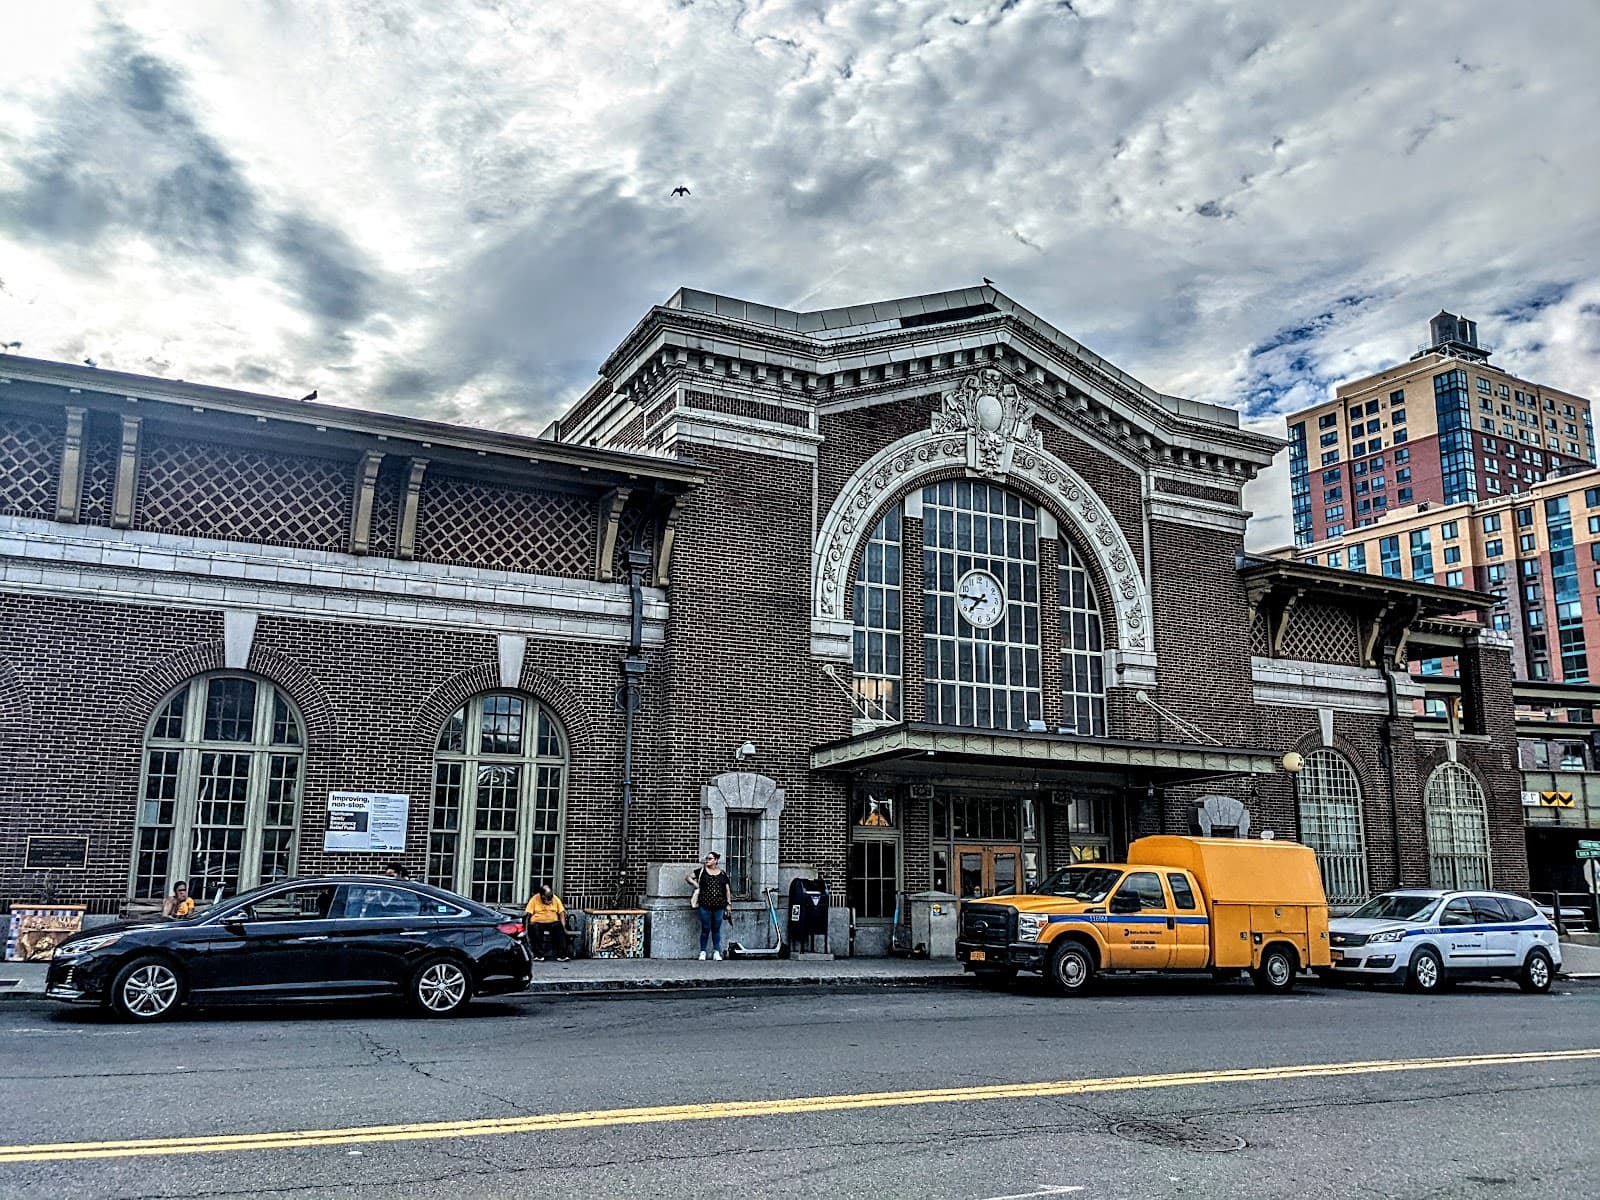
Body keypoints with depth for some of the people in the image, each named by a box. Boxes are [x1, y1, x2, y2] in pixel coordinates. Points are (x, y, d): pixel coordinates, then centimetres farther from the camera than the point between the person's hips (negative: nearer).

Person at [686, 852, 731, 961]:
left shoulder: (723, 874, 10)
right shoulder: (702, 871, 6)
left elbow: (727, 890, 13)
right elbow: (687, 877, 11)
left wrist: (728, 904, 8)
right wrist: (695, 884, -4)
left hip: (719, 906, 1)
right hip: (705, 906, -1)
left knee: (716, 929, 5)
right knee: (705, 929, 2)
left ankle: (716, 952, 11)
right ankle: (703, 952, 11)